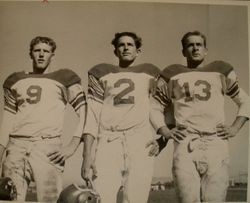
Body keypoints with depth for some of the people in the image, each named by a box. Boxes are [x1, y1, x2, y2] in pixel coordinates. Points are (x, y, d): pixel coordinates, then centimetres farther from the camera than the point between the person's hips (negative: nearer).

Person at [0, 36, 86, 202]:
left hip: (48, 148, -3)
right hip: (16, 147, 3)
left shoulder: (64, 79, 9)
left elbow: (85, 113, 2)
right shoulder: (15, 81, 20)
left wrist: (72, 146, -7)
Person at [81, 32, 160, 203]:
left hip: (140, 143, 0)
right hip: (108, 142, 0)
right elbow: (92, 117, 7)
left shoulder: (150, 74, 18)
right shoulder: (101, 74, 14)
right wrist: (87, 155, -1)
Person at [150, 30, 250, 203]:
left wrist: (235, 128, 9)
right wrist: (164, 131, 6)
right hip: (185, 145, 0)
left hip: (216, 144, 0)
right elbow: (154, 107, 21)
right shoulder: (172, 75, 17)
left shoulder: (221, 71, 19)